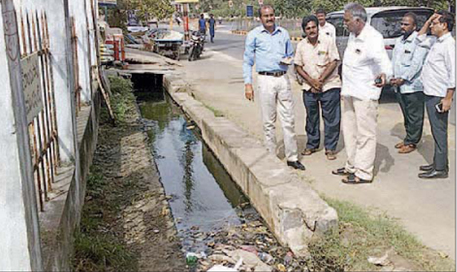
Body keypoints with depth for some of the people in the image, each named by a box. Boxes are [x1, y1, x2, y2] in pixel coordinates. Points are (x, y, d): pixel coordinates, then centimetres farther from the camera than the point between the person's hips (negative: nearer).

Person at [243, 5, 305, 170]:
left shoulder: (283, 33, 13)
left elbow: (290, 54, 23)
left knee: (288, 120, 2)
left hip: (283, 78, 3)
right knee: (268, 122, 2)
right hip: (266, 80, -3)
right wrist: (248, 83, -6)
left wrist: (289, 60, -1)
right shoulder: (254, 35, 3)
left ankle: (292, 157, 9)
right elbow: (247, 61, 3)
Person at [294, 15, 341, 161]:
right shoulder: (301, 45, 5)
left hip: (329, 85, -3)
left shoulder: (328, 41, -5)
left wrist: (321, 80, -14)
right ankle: (312, 144, 27)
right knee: (311, 118, 12)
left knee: (331, 119, 0)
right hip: (309, 87, 3)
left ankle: (330, 148, 9)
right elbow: (298, 66, 6)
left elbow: (334, 62, -8)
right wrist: (311, 81, -8)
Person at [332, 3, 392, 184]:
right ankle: (352, 166, 30)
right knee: (349, 130, 17)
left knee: (365, 134, -3)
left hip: (365, 94, -10)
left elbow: (383, 60, -34)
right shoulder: (353, 35, 9)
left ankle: (364, 173, 4)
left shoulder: (373, 39, -20)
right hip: (349, 92, 10)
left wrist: (384, 74, -56)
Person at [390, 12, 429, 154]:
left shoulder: (419, 41, -11)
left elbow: (416, 64, -17)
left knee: (414, 116, 2)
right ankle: (408, 138, 28)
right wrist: (393, 77, 3)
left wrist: (402, 79, -17)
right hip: (399, 87, 8)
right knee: (406, 115, 17)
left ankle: (411, 142, 10)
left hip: (413, 86, -8)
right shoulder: (399, 40, 14)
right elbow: (394, 60, 17)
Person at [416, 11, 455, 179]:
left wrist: (448, 98, -21)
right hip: (430, 94, 9)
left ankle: (440, 169, 1)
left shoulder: (449, 44, -14)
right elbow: (421, 39, 32)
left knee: (439, 132, -4)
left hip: (439, 96, -9)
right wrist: (428, 21, 17)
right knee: (436, 131, 15)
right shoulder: (436, 42, 13)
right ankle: (439, 163, 25)